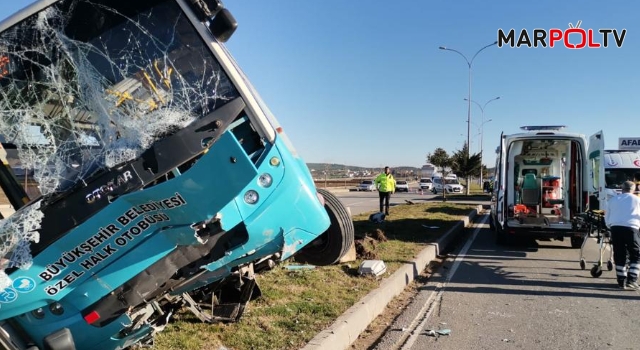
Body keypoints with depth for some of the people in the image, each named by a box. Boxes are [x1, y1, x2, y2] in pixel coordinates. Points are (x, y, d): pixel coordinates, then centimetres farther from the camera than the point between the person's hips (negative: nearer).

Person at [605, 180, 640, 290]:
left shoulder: (613, 199, 18)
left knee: (619, 256, 9)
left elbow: (606, 218, 20)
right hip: (630, 228, -3)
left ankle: (621, 281, 11)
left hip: (615, 228, 3)